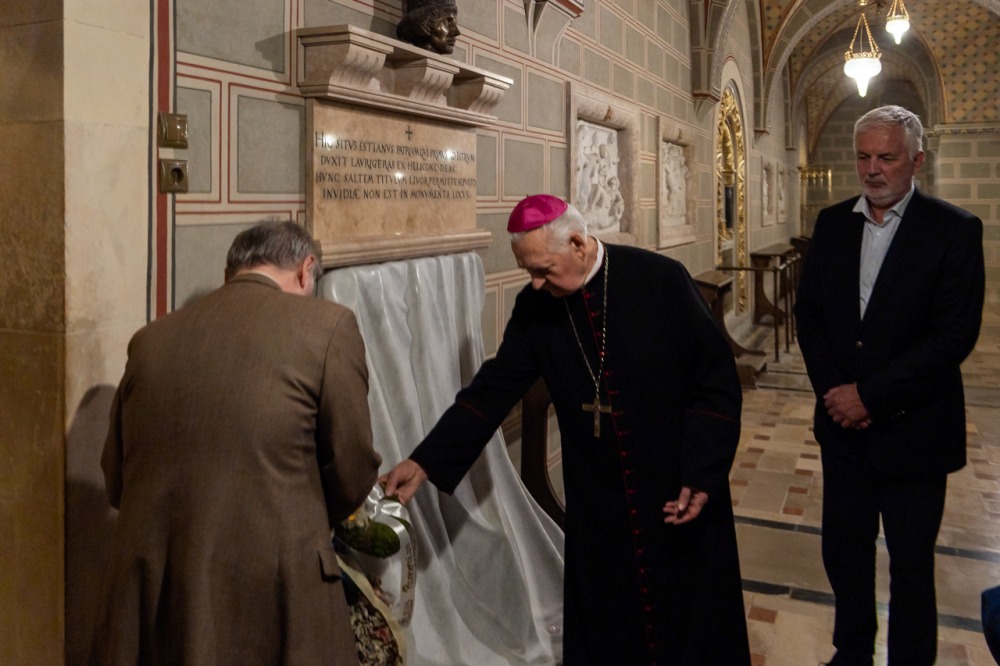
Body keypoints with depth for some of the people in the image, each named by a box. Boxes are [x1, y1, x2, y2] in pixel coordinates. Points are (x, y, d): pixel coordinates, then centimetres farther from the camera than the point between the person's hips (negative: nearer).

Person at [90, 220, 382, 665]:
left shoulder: (150, 338, 6)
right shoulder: (326, 325, -6)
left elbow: (116, 482, 13)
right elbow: (351, 475, -2)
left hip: (150, 595, 4)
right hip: (273, 590, -3)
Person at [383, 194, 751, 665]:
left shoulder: (661, 281, -15)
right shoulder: (533, 307, -5)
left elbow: (717, 380, -11)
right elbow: (493, 388, -2)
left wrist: (701, 476, -15)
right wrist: (425, 462, -9)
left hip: (678, 491, -2)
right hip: (596, 504, 3)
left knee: (689, 621, 13)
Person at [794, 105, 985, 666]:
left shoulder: (954, 230, -9)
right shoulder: (833, 224, 5)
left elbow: (954, 335, -16)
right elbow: (809, 313, 5)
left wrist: (870, 396, -17)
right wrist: (834, 390, -8)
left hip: (912, 430, -4)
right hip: (844, 425, 4)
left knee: (911, 566, 10)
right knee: (844, 551, 16)